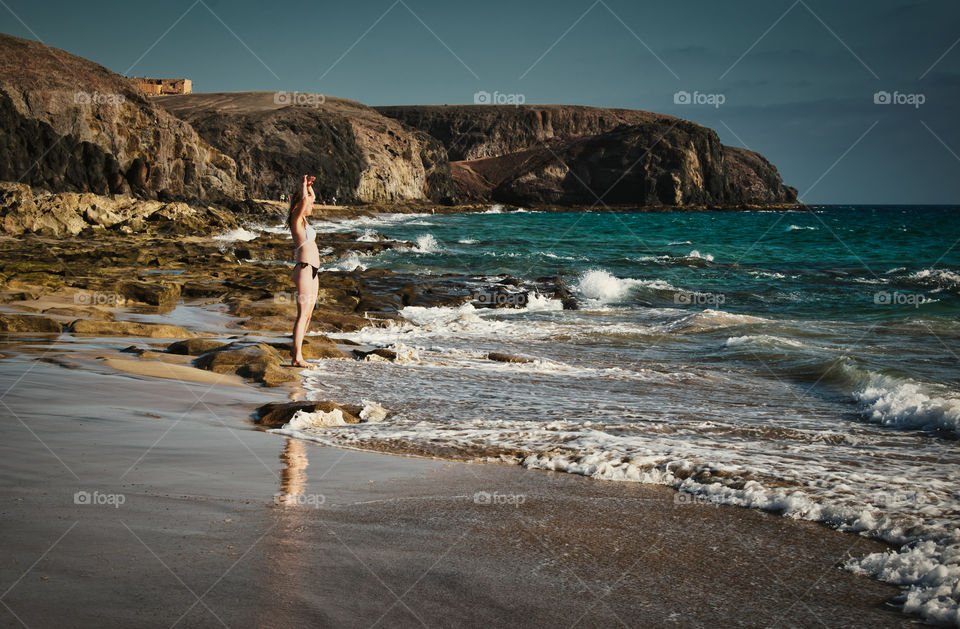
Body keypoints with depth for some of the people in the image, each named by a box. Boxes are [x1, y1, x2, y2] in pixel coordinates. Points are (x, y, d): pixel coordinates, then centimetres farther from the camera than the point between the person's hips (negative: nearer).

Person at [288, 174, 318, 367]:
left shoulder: (302, 220, 17)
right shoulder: (296, 219, -8)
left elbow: (310, 197, 31)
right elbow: (304, 200, -25)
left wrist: (308, 185, 15)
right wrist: (304, 184, -12)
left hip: (312, 271, 10)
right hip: (304, 269, -10)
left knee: (307, 314, 13)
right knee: (303, 314, -10)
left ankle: (295, 350, 22)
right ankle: (297, 357, -10)